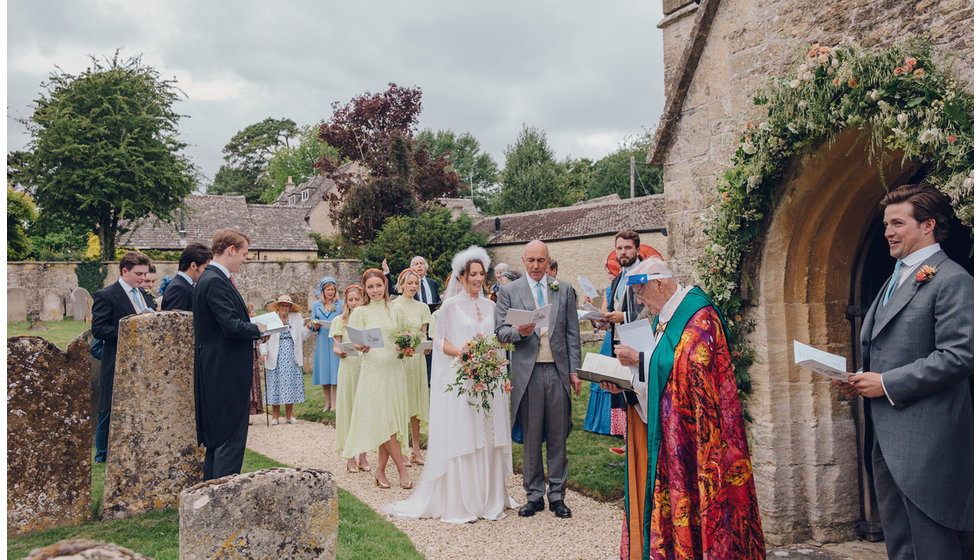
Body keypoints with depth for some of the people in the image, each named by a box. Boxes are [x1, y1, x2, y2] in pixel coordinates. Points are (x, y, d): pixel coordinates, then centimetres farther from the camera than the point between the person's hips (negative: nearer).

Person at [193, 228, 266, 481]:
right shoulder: (215, 281, -17)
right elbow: (232, 326, -24)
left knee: (218, 438, 17)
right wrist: (257, 329, -7)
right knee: (229, 439, -5)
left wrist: (252, 328, 5)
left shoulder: (213, 278, 15)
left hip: (221, 373, 11)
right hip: (225, 373, -11)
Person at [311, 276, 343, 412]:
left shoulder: (341, 304, 6)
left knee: (336, 370, -6)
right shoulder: (316, 305, 13)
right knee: (324, 371, 2)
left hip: (336, 341, -2)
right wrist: (316, 326, -9)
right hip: (322, 341, 3)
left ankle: (335, 403, -3)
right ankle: (327, 402, 10)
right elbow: (313, 326, 13)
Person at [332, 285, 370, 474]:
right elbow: (335, 347, 3)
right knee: (348, 407, -1)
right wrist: (340, 352, -19)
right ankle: (350, 456, 5)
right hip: (348, 367, -1)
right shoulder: (340, 321, 6)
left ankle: (363, 456, 11)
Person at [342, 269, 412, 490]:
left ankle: (381, 471, 11)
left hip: (394, 369, 4)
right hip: (373, 370, -4)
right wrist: (362, 347, -23)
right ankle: (401, 469, 2)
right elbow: (353, 342, -2)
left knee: (392, 420, 2)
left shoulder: (393, 312, 13)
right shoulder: (360, 312, 2)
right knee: (382, 421, -7)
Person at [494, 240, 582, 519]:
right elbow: (501, 331, 2)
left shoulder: (564, 289, 10)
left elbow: (572, 333, 9)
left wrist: (574, 370, 3)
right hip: (527, 372, -1)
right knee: (531, 438, 5)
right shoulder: (508, 292, 6)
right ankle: (534, 495, 18)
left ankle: (557, 495, 18)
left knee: (558, 436, 7)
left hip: (558, 371, 1)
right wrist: (519, 332, -19)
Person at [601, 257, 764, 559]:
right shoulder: (665, 317, 15)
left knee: (687, 494, -2)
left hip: (688, 427, -8)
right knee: (661, 492, 9)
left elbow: (691, 365, -22)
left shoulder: (699, 315, -12)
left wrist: (639, 359, -18)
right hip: (665, 427, 8)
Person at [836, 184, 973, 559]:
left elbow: (958, 356, -19)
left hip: (927, 441, -9)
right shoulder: (896, 280, 19)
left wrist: (887, 384, -16)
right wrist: (860, 379, 6)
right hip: (888, 440, 9)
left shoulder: (951, 280, -10)